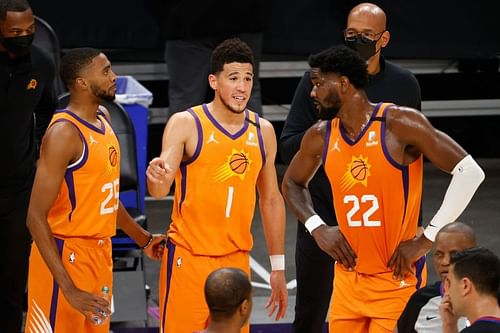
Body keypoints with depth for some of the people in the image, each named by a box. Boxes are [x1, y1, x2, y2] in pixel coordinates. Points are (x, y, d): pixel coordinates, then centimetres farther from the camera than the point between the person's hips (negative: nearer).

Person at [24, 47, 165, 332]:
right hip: (66, 257, -9)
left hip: (100, 254, 9)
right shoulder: (64, 132, -19)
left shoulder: (103, 118, 8)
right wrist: (69, 290, -27)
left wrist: (144, 239, 26)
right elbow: (36, 218, -23)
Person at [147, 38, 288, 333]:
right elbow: (160, 191, -17)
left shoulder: (263, 131, 6)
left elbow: (271, 200, 14)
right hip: (188, 258, -4)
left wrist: (278, 267, 13)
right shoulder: (186, 124, -8)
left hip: (237, 260, 4)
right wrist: (157, 178, -41)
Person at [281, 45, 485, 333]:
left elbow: (470, 172, -15)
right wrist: (317, 228, 5)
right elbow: (293, 183, 24)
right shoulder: (320, 137, 4)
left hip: (398, 280, -5)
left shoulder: (400, 123, -13)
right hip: (348, 280, 5)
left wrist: (428, 238, -15)